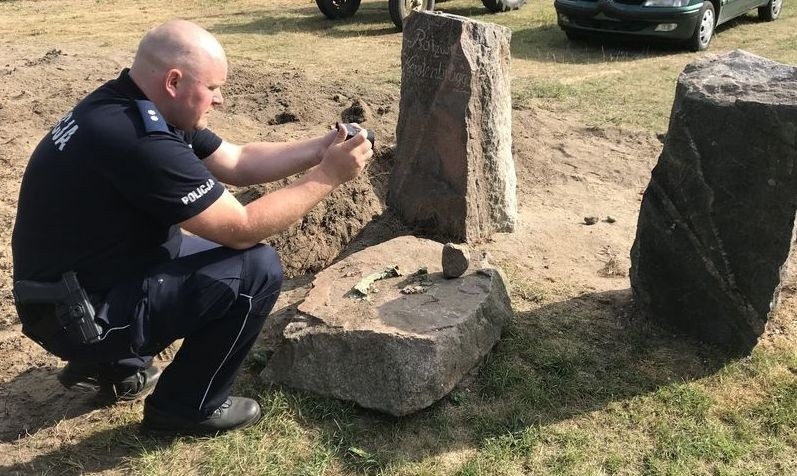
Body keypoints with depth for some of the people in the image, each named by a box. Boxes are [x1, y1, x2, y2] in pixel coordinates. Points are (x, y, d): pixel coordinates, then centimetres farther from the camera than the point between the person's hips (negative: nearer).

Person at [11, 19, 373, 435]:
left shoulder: (135, 108, 1)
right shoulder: (136, 139, -30)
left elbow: (237, 163, 7)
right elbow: (243, 228, -24)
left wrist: (321, 148, -2)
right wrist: (328, 176, -16)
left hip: (81, 283, 10)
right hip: (80, 315, -10)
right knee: (257, 269, -15)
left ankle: (114, 364, 21)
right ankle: (185, 407, 4)